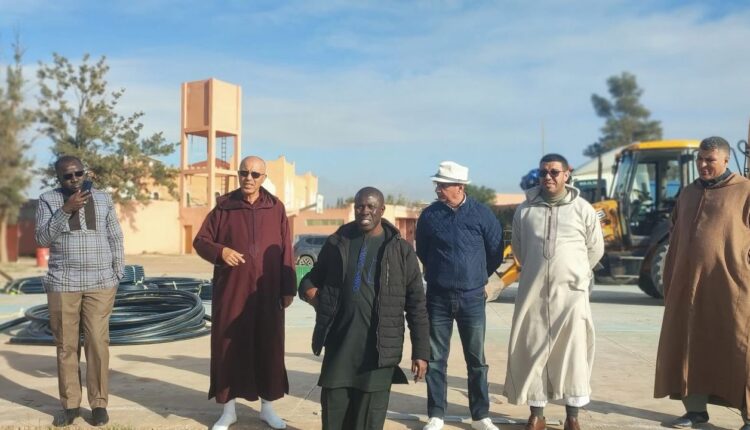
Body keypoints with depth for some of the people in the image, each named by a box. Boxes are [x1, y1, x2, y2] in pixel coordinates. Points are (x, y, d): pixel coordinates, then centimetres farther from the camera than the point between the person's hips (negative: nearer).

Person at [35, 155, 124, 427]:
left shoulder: (103, 199, 7)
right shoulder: (48, 200, 2)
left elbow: (115, 238, 10)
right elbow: (42, 239, -8)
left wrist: (117, 275, 6)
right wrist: (66, 209, -18)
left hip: (100, 284, 0)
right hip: (62, 284, 0)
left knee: (97, 343, -2)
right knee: (66, 345, 4)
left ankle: (99, 403, 8)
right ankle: (70, 404, 15)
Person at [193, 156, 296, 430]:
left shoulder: (276, 209, 2)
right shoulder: (224, 207, 1)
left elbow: (286, 250, 4)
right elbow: (200, 241, 5)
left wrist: (288, 289, 2)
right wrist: (220, 251, -16)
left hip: (267, 292, 1)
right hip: (231, 290, 0)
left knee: (268, 347, 8)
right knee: (229, 346, 5)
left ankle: (267, 407, 23)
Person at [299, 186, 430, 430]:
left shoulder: (400, 250, 1)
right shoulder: (337, 243, 8)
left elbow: (416, 304, 1)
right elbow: (311, 280, 20)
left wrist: (421, 352, -3)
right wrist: (310, 290, -4)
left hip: (379, 347, -2)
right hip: (340, 343, 2)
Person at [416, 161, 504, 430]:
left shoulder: (482, 214, -6)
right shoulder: (429, 215, -3)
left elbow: (495, 252, 6)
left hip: (472, 299, -1)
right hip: (438, 298, 1)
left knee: (476, 360, 7)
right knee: (436, 359, 5)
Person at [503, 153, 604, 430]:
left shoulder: (582, 209, 0)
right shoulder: (525, 210, 3)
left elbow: (596, 249, 9)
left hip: (571, 293, -1)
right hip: (533, 293, 1)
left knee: (573, 354, 3)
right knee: (532, 353, 6)